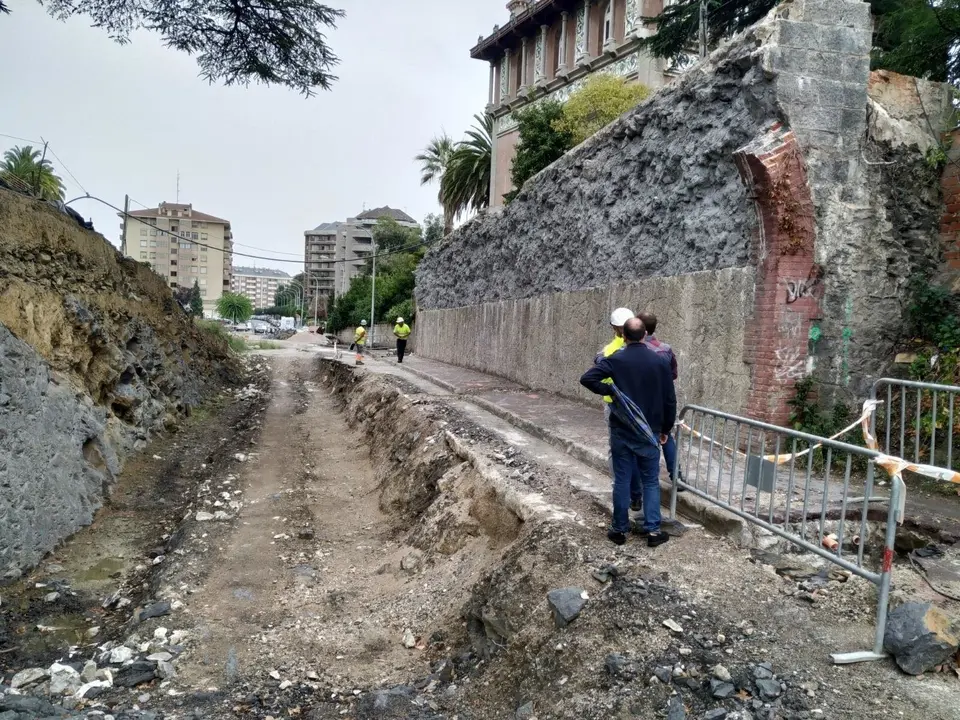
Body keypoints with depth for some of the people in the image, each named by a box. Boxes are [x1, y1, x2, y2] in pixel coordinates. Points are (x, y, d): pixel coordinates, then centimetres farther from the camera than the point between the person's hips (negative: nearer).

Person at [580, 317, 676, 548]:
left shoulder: (615, 360, -9)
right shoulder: (660, 361, -4)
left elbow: (587, 378, -21)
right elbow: (670, 400, 1)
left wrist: (609, 390, -7)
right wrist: (665, 429, 12)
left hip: (621, 432, -1)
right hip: (649, 433, 1)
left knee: (622, 481, 8)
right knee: (650, 481, 11)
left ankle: (620, 530, 16)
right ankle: (653, 530, 11)